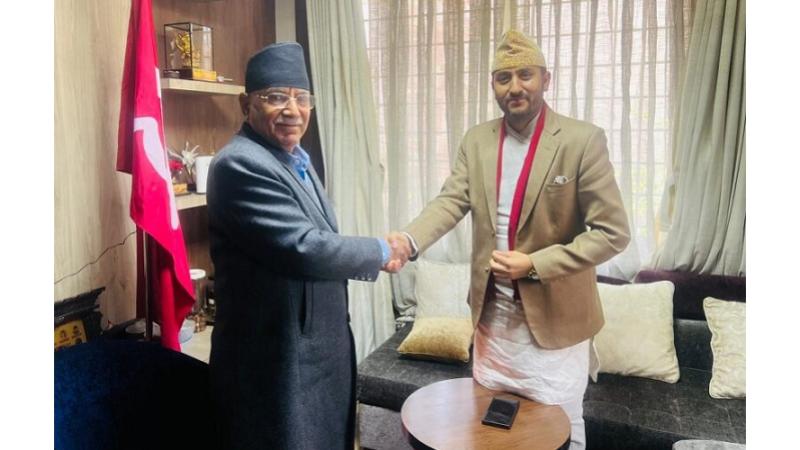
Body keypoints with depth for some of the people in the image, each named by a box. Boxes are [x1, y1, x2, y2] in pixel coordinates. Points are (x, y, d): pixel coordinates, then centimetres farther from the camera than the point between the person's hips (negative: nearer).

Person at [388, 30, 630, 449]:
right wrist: (409, 239, -30)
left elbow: (612, 233, -14)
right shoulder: (476, 140, 1)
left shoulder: (582, 140, -13)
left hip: (554, 315, -4)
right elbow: (451, 201, -10)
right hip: (492, 312, 4)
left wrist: (535, 264, -22)